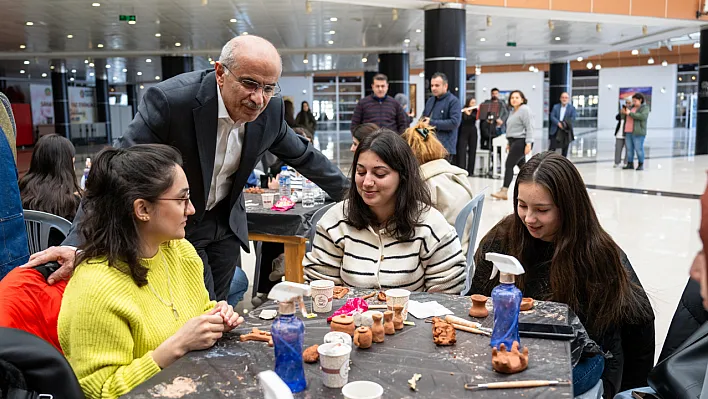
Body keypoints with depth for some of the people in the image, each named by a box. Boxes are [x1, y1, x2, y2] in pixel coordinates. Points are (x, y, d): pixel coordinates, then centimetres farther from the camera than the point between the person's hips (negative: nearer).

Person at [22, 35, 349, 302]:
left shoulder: (270, 108, -13)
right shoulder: (169, 99, -29)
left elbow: (301, 155, 5)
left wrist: (348, 191, 14)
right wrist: (77, 243, -39)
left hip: (225, 222, 5)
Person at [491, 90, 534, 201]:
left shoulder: (525, 109, -9)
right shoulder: (513, 111, 18)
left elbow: (529, 127, -15)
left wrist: (528, 143, -21)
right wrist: (509, 143, 21)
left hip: (521, 141, -9)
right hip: (514, 141, 9)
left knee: (509, 164, -13)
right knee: (521, 165, 11)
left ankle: (504, 191, -13)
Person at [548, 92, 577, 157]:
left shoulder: (572, 108, 5)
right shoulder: (555, 106, 9)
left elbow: (573, 118, -5)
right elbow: (552, 116, -1)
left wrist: (565, 123, -21)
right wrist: (558, 123, -17)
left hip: (566, 131, 0)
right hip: (555, 130, 0)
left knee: (565, 148, 7)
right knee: (552, 147, -3)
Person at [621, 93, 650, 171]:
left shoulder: (645, 108, -3)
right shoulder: (632, 108, 17)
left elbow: (642, 116, -21)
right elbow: (624, 117, 17)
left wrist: (630, 113, -22)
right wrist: (623, 113, -5)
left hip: (638, 132, -6)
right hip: (628, 132, 7)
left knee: (638, 149, -6)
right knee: (629, 149, 5)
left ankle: (641, 165, 1)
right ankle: (630, 164, 10)